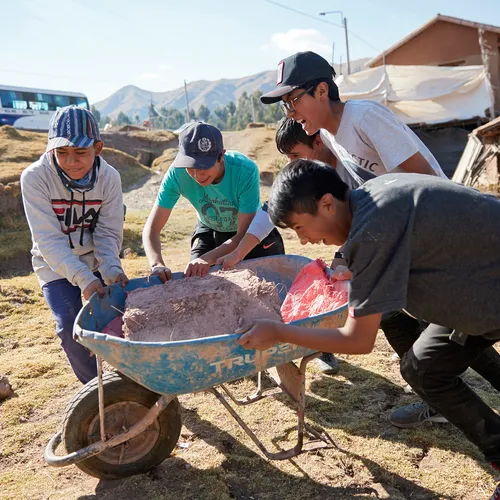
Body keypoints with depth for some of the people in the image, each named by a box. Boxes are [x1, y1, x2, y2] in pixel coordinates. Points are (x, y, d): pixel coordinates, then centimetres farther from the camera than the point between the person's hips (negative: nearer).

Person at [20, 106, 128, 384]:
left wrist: (110, 268, -30)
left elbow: (109, 233, -11)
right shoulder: (35, 178, -23)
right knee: (70, 326, -14)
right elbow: (49, 240, -26)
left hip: (98, 259, 2)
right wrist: (83, 277, -36)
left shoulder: (109, 177, -16)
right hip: (56, 266, -2)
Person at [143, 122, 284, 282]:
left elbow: (244, 235, -30)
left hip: (253, 231, -2)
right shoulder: (177, 173, -29)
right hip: (210, 230, 2)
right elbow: (151, 229, -26)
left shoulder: (246, 170, -36)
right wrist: (157, 264, -46)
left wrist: (208, 259, -45)